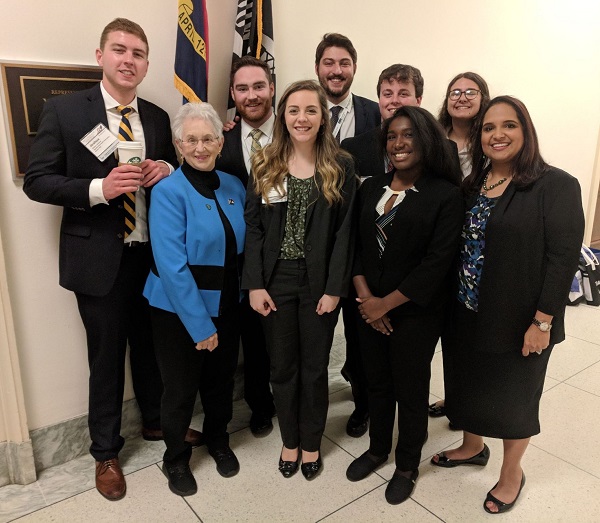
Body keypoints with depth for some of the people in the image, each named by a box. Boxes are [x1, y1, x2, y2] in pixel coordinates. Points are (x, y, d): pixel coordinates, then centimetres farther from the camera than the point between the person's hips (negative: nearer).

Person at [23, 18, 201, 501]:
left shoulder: (158, 117, 7)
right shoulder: (64, 110, -5)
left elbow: (173, 171, 16)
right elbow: (37, 181, -7)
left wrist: (167, 169, -8)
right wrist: (98, 188, -23)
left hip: (152, 255, 4)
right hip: (100, 258, -3)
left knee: (151, 346, 19)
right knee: (106, 357, 10)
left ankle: (156, 421, 44)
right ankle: (106, 452, 33)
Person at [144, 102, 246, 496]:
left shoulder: (234, 187, 0)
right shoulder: (168, 193, -17)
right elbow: (172, 266, -21)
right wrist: (200, 325, -20)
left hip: (227, 305, 5)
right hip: (180, 310, -4)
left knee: (221, 379, 20)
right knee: (181, 388, 12)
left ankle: (219, 441, 47)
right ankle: (176, 459, 38)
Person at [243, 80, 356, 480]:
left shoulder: (341, 167, -2)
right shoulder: (265, 165, 2)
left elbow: (344, 231, -5)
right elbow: (253, 228, 0)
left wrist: (334, 289, -11)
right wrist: (255, 285, -7)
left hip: (319, 283, -1)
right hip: (276, 281, 2)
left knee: (314, 368, 12)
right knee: (282, 367, 13)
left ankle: (311, 443, 34)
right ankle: (290, 440, 35)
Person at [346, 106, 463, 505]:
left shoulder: (446, 195, -11)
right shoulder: (371, 188, 5)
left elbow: (437, 262, -16)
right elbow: (354, 245, 4)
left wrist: (386, 304, -14)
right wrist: (365, 297, -8)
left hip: (416, 314, -4)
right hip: (369, 309, 5)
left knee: (411, 390, 12)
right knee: (377, 383, 19)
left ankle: (408, 465, 35)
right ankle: (378, 449, 42)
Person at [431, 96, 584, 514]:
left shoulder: (556, 186, -13)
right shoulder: (471, 185, 5)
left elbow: (563, 258, -16)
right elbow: (454, 246, 6)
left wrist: (543, 322, -18)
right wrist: (454, 302, 3)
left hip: (519, 321, -5)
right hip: (468, 313, 6)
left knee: (513, 394, 13)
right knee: (469, 383, 20)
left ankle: (512, 473, 38)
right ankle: (472, 447, 47)